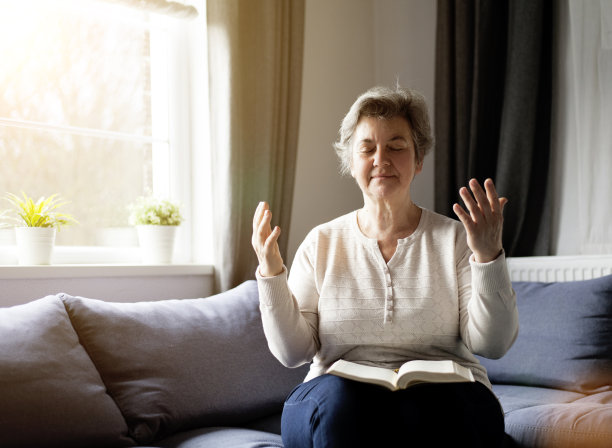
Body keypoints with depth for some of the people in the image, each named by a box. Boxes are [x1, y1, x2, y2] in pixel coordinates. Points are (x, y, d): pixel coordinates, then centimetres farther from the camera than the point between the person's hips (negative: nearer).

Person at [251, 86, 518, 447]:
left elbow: (493, 344, -2)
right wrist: (271, 272, -7)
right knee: (337, 397, -34)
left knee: (432, 407, -36)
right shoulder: (322, 243, 10)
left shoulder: (454, 238, 7)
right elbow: (292, 352, 5)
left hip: (442, 395, -1)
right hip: (340, 403, 1)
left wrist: (488, 257, -14)